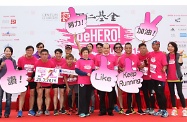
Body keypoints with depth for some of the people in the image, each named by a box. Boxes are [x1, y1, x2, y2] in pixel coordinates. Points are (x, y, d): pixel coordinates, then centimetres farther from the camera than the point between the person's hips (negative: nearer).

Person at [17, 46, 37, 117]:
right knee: (22, 94, -3)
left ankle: (31, 110, 16)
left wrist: (31, 77, -14)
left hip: (33, 80, 1)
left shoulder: (35, 60, -6)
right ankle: (20, 111, -2)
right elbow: (19, 70, 2)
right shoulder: (20, 59, -4)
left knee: (32, 94, 7)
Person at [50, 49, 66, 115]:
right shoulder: (52, 60, -7)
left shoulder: (64, 61, -5)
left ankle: (61, 108, 17)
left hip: (62, 80, 2)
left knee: (62, 93, 7)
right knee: (55, 93, 0)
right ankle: (55, 109, 4)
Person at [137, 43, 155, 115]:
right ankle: (147, 108, 23)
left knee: (151, 93, 0)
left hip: (150, 77, -3)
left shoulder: (150, 55, -11)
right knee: (145, 93, 11)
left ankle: (152, 108, 11)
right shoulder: (137, 56, -4)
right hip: (142, 78, 3)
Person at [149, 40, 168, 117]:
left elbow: (165, 65, -13)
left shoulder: (162, 54, -9)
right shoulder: (150, 54, 9)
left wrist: (164, 69, -30)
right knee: (157, 94, 12)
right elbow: (149, 63, 23)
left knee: (161, 94, -5)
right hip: (153, 77, 6)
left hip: (160, 77, -6)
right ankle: (160, 109, 22)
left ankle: (164, 110, 6)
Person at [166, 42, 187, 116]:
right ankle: (174, 109, 14)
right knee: (172, 93, 7)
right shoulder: (167, 56, 7)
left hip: (177, 77, -3)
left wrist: (180, 55, -14)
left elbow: (180, 63, -17)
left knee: (180, 93, -5)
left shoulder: (178, 55, 0)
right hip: (169, 78, 3)